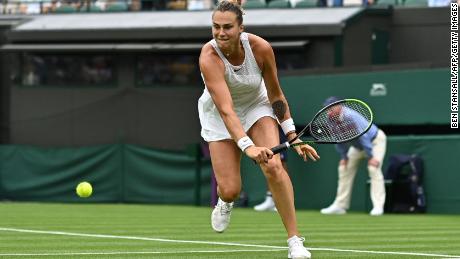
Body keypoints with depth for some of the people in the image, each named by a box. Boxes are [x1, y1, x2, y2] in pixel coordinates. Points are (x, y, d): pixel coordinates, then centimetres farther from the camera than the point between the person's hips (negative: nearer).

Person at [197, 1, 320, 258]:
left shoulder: (261, 48, -24)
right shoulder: (209, 58, -33)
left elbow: (276, 95, -8)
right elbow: (226, 110, -41)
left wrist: (293, 136, -10)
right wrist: (248, 146, -53)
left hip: (256, 105, 1)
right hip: (219, 116, -1)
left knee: (273, 166, -25)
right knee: (230, 190, -9)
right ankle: (225, 202, 32)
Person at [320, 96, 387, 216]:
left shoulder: (351, 117, -37)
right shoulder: (333, 121, -14)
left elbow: (363, 137, -35)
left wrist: (371, 157, -33)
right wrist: (343, 157, -1)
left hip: (375, 140, -8)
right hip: (357, 145, 8)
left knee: (373, 168, -24)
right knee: (344, 168, 6)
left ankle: (378, 206, -26)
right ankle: (340, 205, 12)